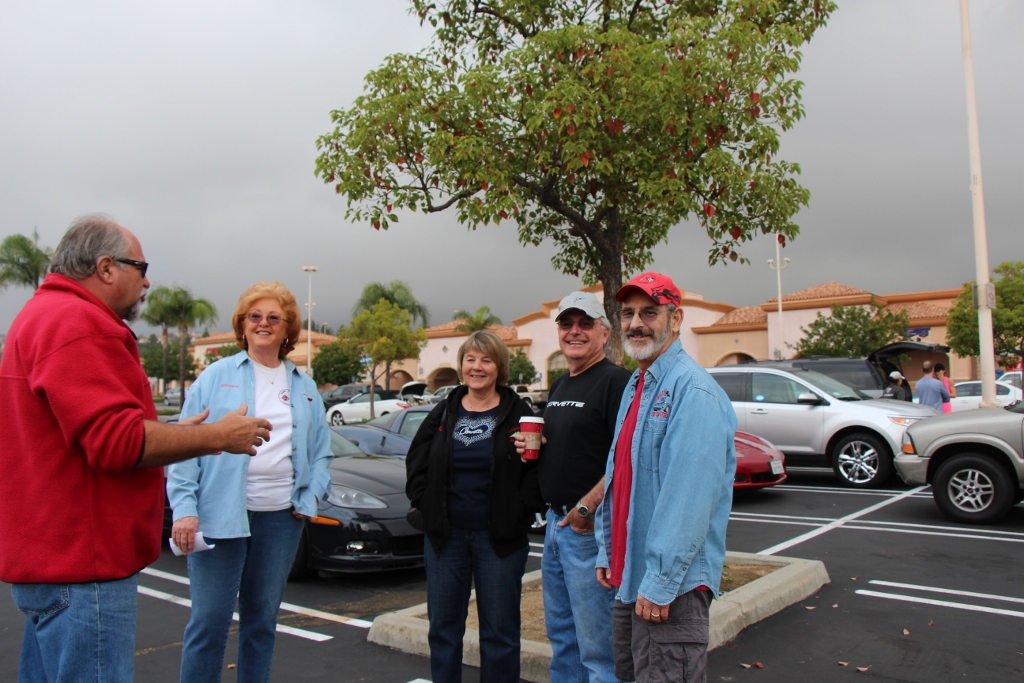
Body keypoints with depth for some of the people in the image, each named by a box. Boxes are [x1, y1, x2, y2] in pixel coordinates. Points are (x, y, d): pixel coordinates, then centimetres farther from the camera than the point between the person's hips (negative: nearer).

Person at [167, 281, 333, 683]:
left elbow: (321, 451, 13)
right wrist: (184, 507, -12)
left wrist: (311, 497, -2)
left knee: (262, 620, 14)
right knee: (209, 620, 0)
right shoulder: (216, 377, 1)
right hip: (221, 513, -3)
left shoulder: (305, 388, 12)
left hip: (281, 516, 4)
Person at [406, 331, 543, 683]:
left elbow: (537, 468, -5)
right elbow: (416, 463, 11)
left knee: (499, 631, 7)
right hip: (445, 535, 3)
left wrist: (519, 512, -13)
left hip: (499, 538, -3)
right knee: (443, 627, 12)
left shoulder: (517, 413, -3)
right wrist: (427, 506, 2)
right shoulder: (444, 412, 8)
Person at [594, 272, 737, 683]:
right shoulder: (634, 387, 13)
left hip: (670, 585, -9)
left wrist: (660, 581, -23)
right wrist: (607, 552, 15)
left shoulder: (691, 389, -17)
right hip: (628, 577, 9)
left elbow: (688, 497, -24)